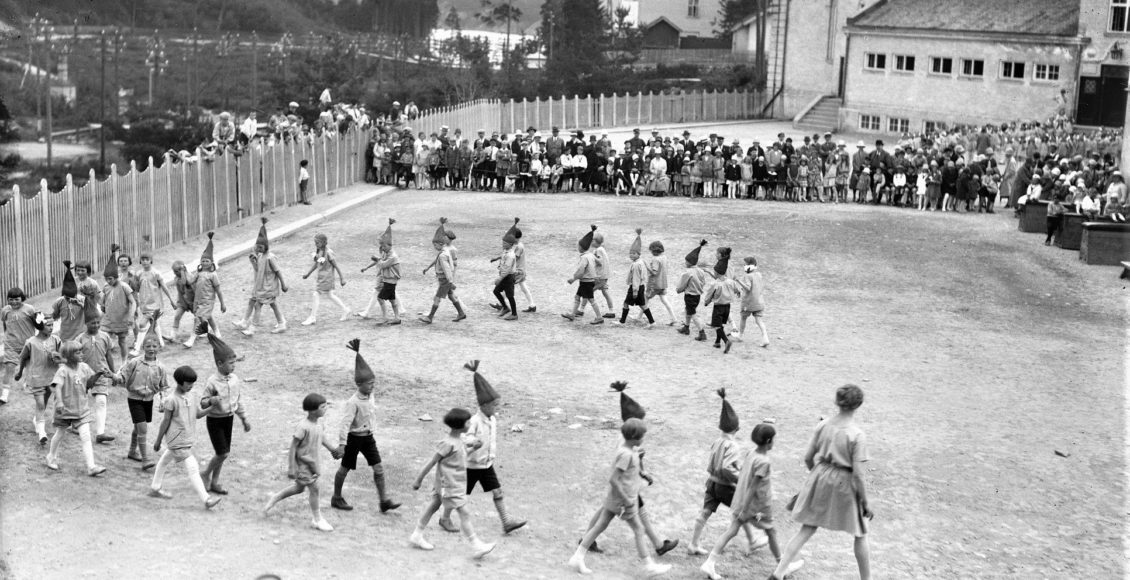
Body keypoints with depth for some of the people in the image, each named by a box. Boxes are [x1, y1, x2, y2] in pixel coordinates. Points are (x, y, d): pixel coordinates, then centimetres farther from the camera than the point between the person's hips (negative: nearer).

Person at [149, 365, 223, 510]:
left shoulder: (188, 398, 8)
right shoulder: (172, 400, -16)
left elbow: (197, 414, 12)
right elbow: (166, 421, -13)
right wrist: (158, 441, -7)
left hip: (186, 440, 9)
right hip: (177, 441, -9)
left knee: (164, 461, 25)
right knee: (192, 468, -13)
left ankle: (155, 489, 42)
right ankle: (206, 499, -16)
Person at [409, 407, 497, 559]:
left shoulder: (459, 441, 5)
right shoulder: (448, 444, -23)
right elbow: (431, 463, -17)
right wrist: (418, 480, -13)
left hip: (457, 483, 10)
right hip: (450, 485, -10)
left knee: (434, 506, 18)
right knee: (464, 513, -8)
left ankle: (417, 536, 31)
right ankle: (477, 546, -6)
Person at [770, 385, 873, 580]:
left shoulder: (823, 425, -4)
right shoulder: (857, 435, -18)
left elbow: (808, 457, 3)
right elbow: (858, 474, -17)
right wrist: (865, 504, -8)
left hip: (820, 478, 5)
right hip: (844, 485, -4)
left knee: (806, 530, 15)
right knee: (860, 536, 17)